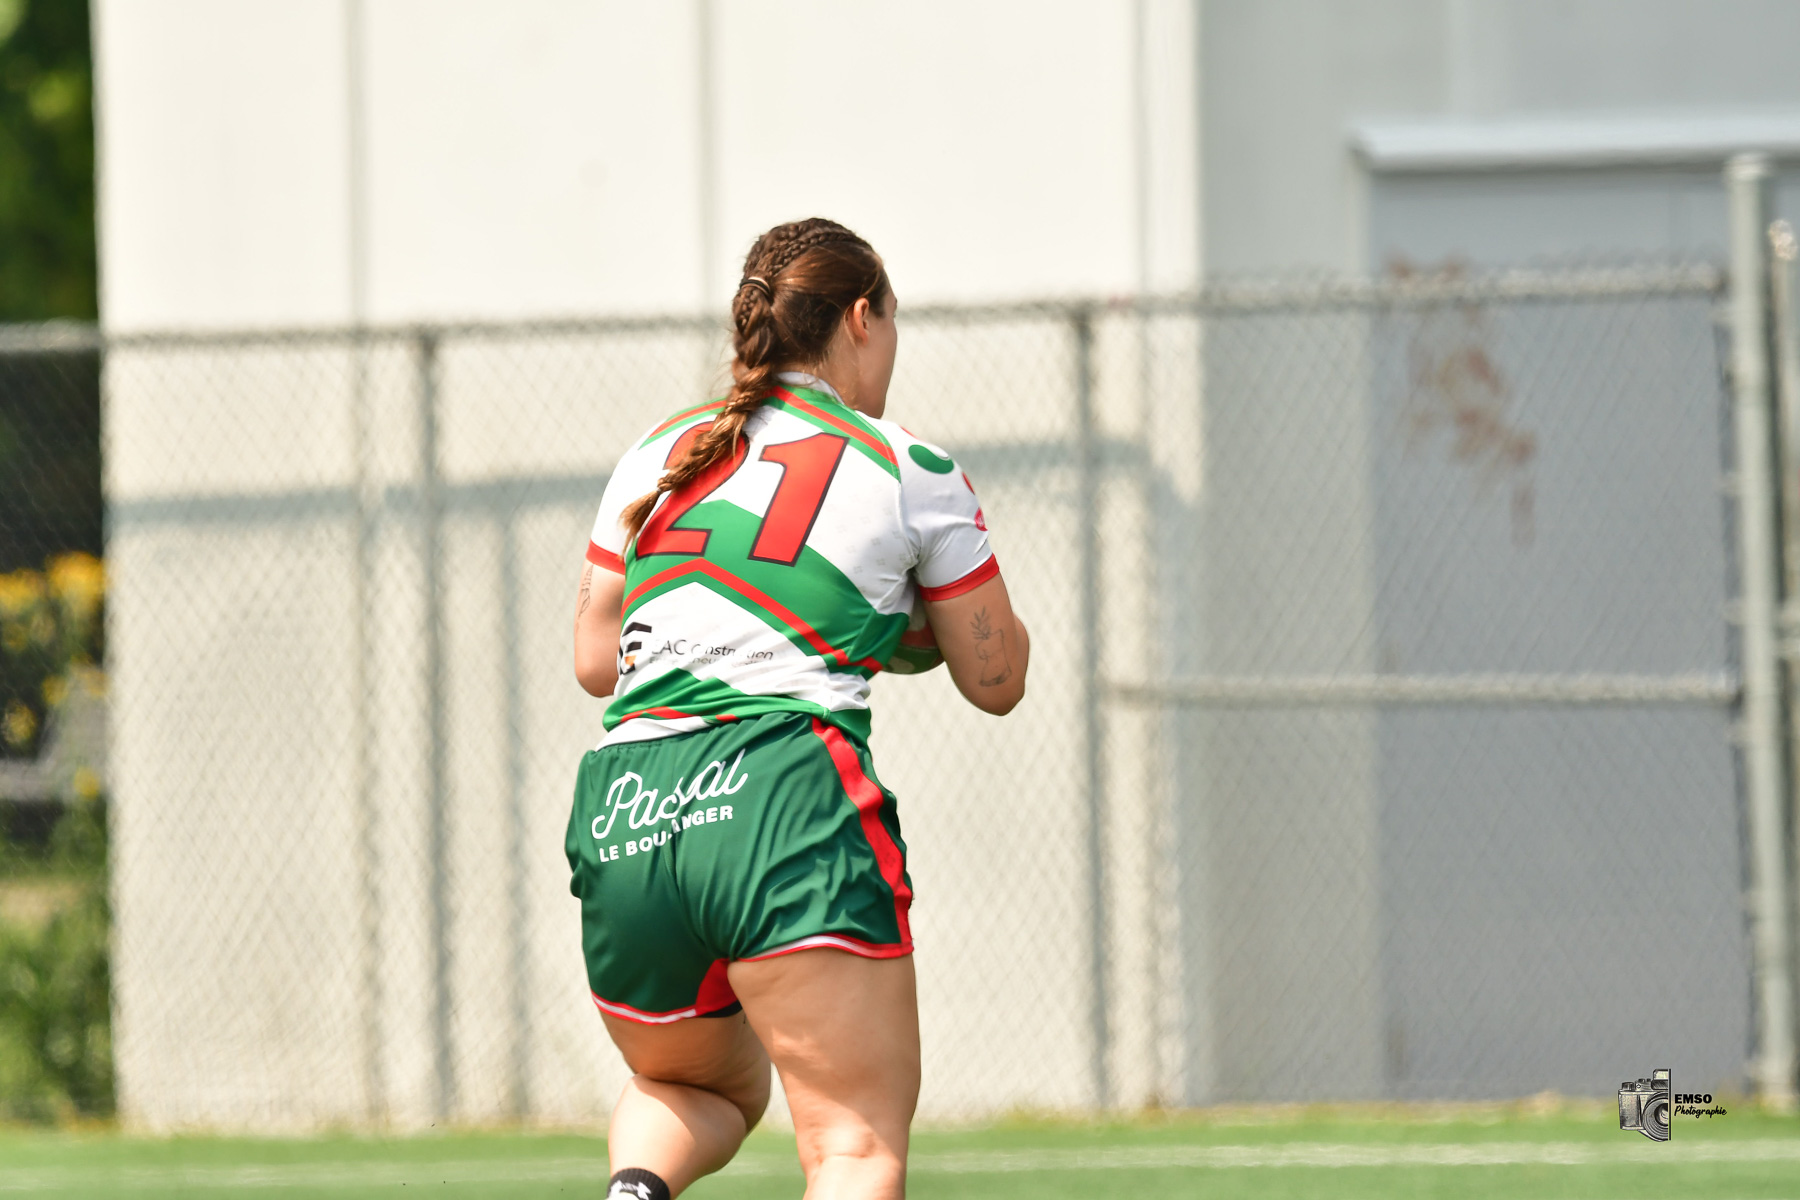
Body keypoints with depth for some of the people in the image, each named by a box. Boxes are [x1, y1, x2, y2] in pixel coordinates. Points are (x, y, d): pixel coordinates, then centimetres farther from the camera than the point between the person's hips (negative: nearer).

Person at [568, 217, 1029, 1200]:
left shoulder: (657, 454, 17)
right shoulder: (911, 473, 7)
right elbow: (996, 678, 15)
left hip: (620, 820, 5)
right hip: (786, 793, -5)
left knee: (699, 1090, 29)